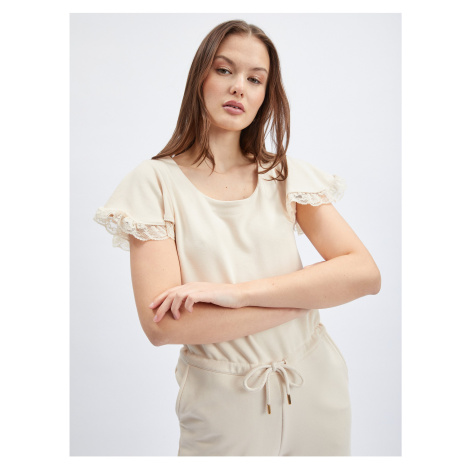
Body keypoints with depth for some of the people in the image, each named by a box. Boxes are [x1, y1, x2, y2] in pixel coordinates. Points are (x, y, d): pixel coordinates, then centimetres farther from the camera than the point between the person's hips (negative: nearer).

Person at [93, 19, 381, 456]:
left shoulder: (288, 174, -2)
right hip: (222, 406, -2)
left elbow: (366, 273, -12)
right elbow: (162, 324, -19)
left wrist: (234, 293, -24)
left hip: (314, 388, 3)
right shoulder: (156, 181, -9)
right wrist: (310, 293, -16)